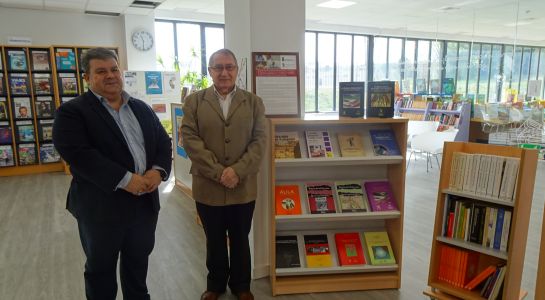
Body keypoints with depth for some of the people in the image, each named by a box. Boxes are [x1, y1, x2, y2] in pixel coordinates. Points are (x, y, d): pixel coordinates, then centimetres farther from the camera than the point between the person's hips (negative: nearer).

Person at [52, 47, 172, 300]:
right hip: (101, 206, -4)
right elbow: (78, 154, -20)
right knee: (101, 269, 15)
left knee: (138, 263, 21)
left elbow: (163, 142, 8)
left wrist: (158, 170, -12)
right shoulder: (72, 112, -7)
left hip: (145, 202, 5)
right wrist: (124, 179, -25)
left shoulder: (142, 108, 10)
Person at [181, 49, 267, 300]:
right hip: (208, 188, 0)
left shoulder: (253, 102, 4)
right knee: (214, 241, 17)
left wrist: (237, 171, -16)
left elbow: (259, 140, -3)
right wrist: (218, 172, -16)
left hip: (243, 188, 1)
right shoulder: (194, 101, 2)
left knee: (240, 240, 16)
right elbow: (190, 139, -7)